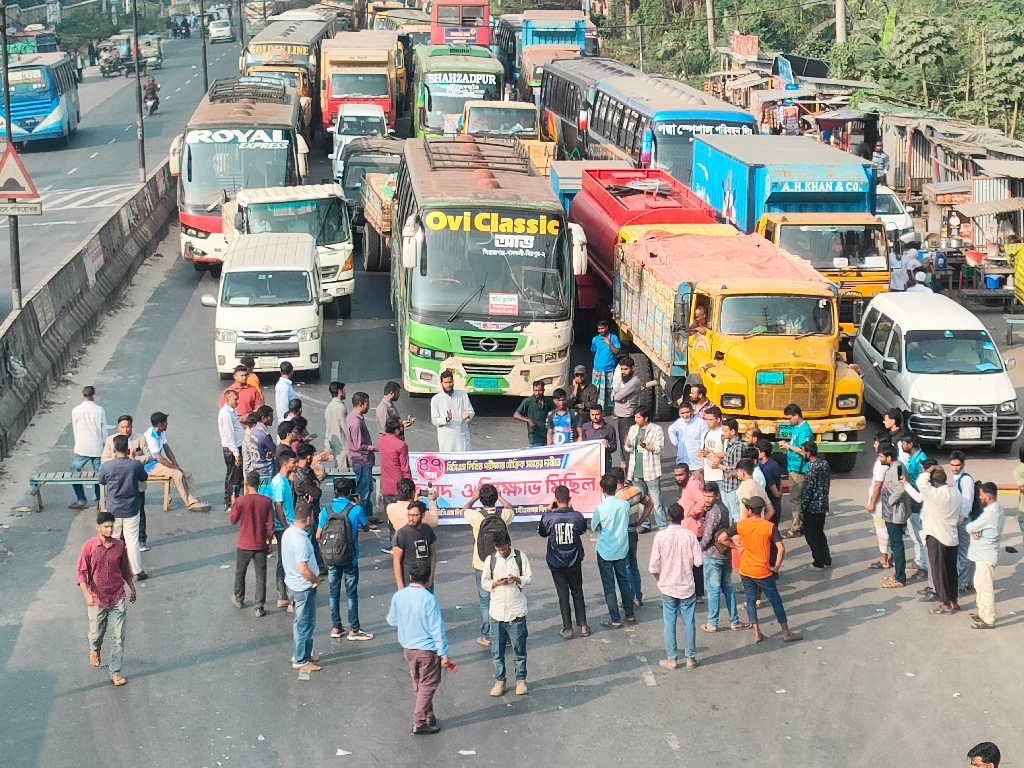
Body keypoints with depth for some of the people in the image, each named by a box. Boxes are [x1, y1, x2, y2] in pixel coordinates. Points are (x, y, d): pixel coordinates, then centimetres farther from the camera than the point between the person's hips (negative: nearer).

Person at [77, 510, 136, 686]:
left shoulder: (119, 546, -1)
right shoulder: (88, 547, -10)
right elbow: (82, 573, -9)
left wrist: (132, 588, 22)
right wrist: (87, 594, -22)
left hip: (117, 598, 2)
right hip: (97, 599, -2)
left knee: (119, 637, -1)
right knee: (96, 634, 14)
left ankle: (115, 672, 8)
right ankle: (94, 650, 49)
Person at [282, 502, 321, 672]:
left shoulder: (288, 533, 1)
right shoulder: (301, 540, -28)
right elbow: (303, 569, -32)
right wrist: (316, 580, -13)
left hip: (292, 584, 9)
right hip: (304, 588, -9)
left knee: (300, 622, 22)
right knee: (306, 625, 4)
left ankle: (300, 654, 35)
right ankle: (301, 661, 14)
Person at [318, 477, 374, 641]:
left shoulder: (327, 510, -3)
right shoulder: (356, 509, -12)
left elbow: (318, 536, 1)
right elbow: (366, 528, 6)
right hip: (350, 558, -3)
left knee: (334, 593, 13)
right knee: (351, 595, 4)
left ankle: (336, 627, 19)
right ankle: (353, 630, 7)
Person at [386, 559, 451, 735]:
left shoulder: (398, 596, -6)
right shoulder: (428, 599, -21)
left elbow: (392, 620, 10)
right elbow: (437, 628, -18)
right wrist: (444, 654, -12)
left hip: (407, 648, 6)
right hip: (427, 650, -6)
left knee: (418, 684, 20)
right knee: (428, 685, 7)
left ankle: (429, 717, 31)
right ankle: (419, 724, 8)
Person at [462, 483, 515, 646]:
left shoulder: (476, 516, -16)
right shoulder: (504, 515, -11)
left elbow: (464, 510, 9)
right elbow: (512, 509, 16)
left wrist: (474, 497, 23)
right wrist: (500, 496, 25)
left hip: (482, 566, -2)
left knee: (485, 602, 9)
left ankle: (487, 637, 16)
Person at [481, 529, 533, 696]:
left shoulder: (520, 557, 2)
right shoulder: (490, 560, 5)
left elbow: (529, 577, 2)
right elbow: (484, 582, 7)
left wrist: (517, 579, -18)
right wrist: (495, 583, -13)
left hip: (517, 612, -1)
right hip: (497, 612, 2)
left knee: (519, 648, 5)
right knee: (497, 650, 5)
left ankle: (521, 680, 18)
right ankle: (499, 681, 15)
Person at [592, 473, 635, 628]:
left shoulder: (600, 509, -20)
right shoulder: (625, 504, -7)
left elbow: (595, 527, -6)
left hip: (605, 552, -4)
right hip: (623, 550, 4)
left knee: (608, 585, 6)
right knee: (624, 581, 18)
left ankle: (615, 619, 10)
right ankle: (630, 615, 26)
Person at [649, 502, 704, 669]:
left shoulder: (661, 536, -12)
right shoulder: (690, 535, -10)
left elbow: (654, 565, -10)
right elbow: (698, 561, -9)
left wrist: (659, 580, 8)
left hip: (668, 586, -1)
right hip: (687, 586, 1)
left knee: (669, 623, 8)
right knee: (689, 623, 9)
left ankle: (671, 659, 12)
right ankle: (690, 658, 15)